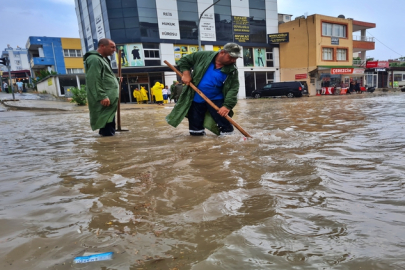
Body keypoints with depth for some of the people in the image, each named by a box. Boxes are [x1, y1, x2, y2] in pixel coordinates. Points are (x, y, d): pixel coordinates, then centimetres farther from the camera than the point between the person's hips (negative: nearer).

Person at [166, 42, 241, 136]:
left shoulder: (232, 71, -10)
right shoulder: (203, 56, -10)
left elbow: (233, 88, -17)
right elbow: (184, 60, 2)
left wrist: (227, 105, -30)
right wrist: (186, 72, -14)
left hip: (216, 100, 0)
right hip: (196, 98, 1)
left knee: (225, 125, -5)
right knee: (195, 128, 9)